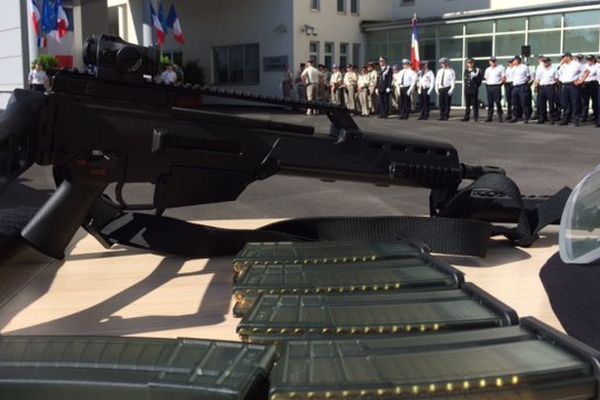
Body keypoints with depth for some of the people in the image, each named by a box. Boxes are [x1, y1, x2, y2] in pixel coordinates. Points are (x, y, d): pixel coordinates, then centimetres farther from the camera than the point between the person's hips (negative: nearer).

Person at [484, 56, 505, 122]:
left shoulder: (500, 68, 3)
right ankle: (489, 117, 7)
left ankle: (500, 117, -2)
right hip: (489, 86, 4)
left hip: (497, 86, -4)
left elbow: (503, 77, 1)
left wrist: (500, 83, -4)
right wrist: (487, 83, 8)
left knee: (498, 102, -8)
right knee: (490, 103, 4)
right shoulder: (488, 69, 16)